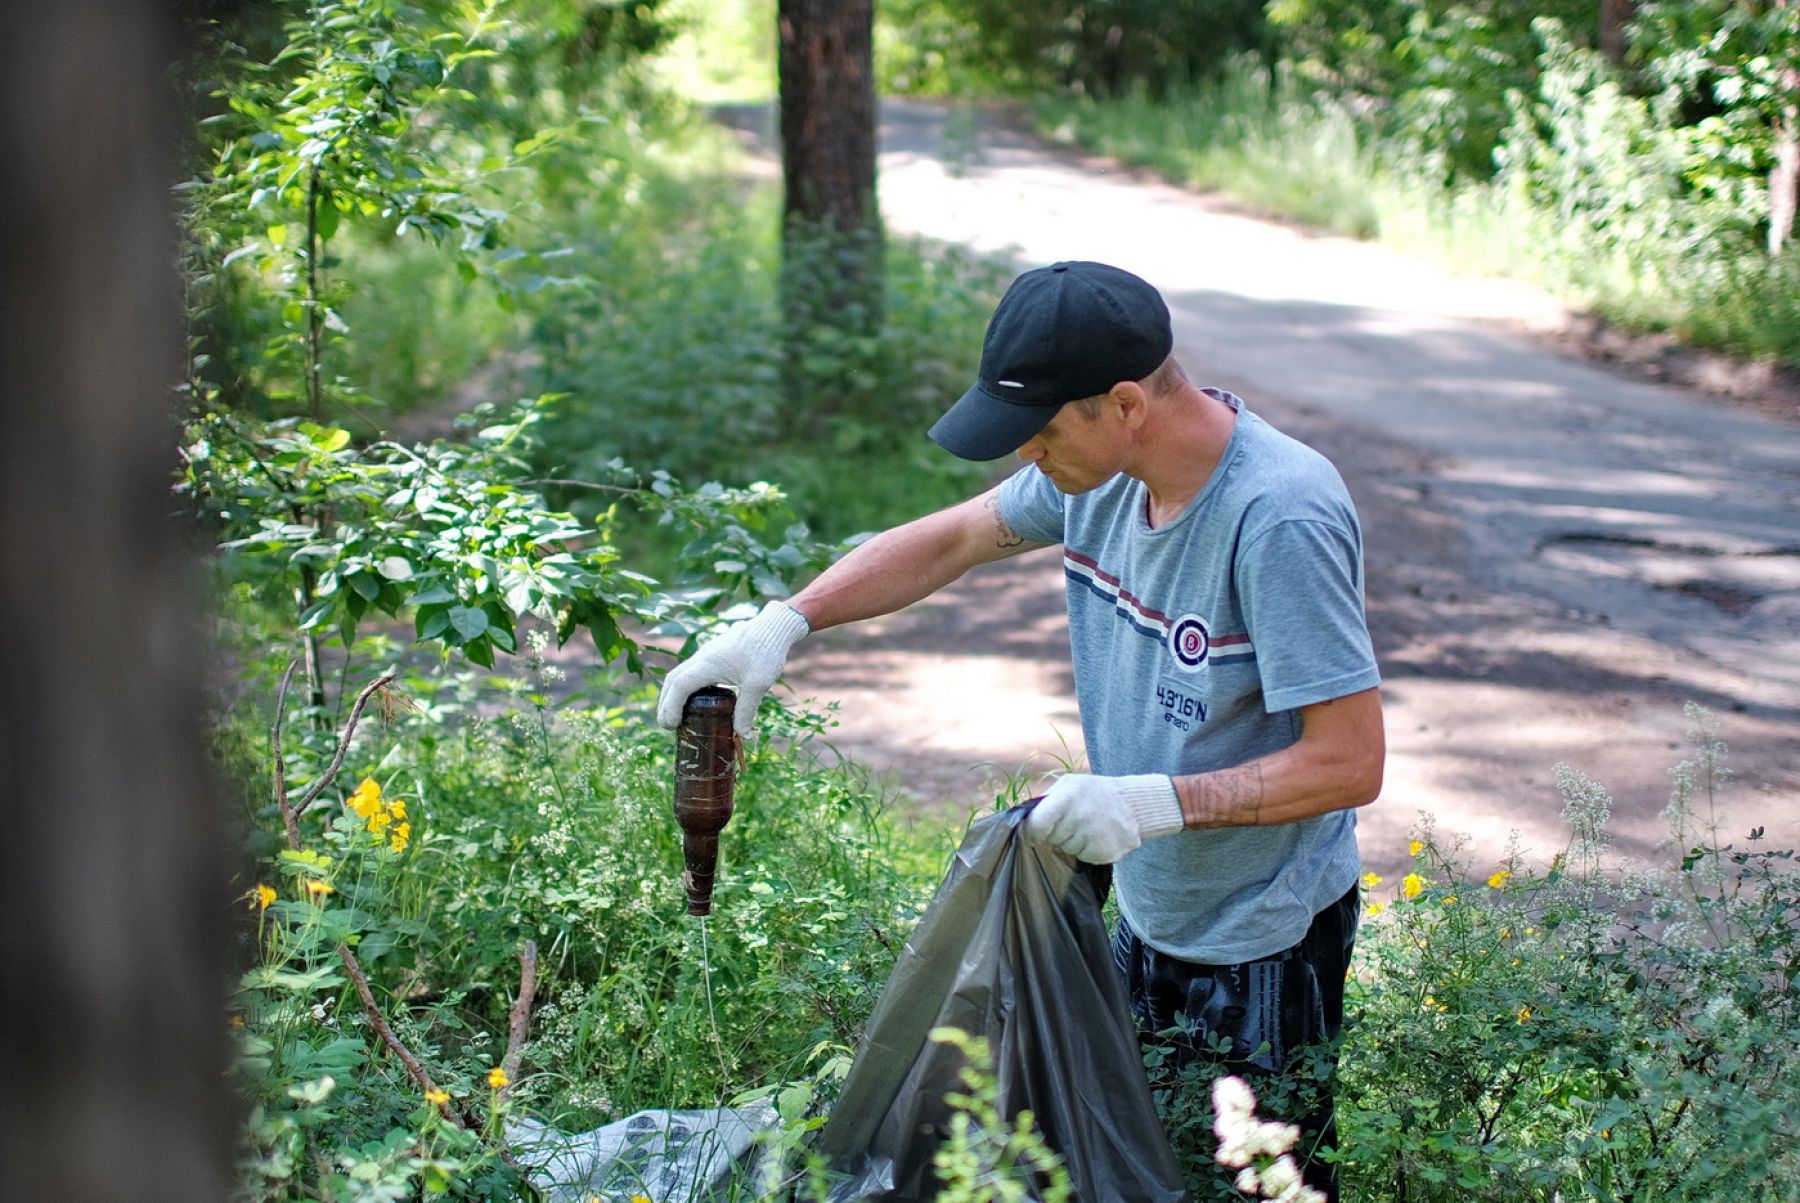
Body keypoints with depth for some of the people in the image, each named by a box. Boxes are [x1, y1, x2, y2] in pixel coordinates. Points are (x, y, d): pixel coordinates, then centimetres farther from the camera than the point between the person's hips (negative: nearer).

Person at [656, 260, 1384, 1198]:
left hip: (1265, 943, -7)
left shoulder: (1279, 518, -30)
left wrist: (1157, 801, -34)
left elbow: (1350, 762, -28)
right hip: (1148, 912, 8)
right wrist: (783, 622, -3)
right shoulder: (1106, 467, -7)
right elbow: (949, 539, 8)